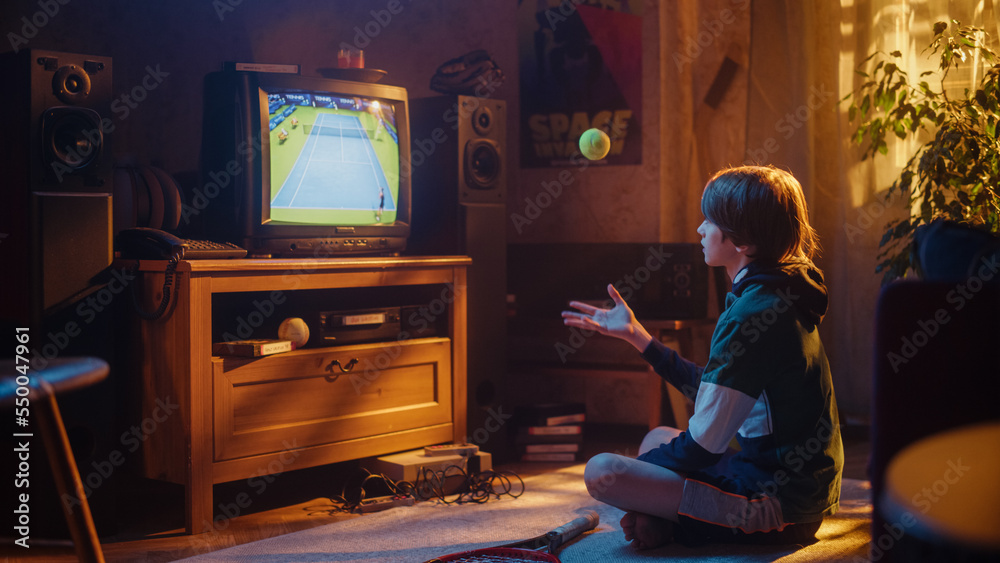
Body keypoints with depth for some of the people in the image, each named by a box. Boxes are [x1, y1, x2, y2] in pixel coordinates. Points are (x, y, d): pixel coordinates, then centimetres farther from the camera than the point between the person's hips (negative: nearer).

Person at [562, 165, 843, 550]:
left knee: (601, 472, -16)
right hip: (808, 486, 10)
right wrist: (636, 335, 22)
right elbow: (714, 391, 19)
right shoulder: (782, 295, 11)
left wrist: (634, 469, -2)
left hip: (777, 497, -10)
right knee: (657, 437, 27)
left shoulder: (751, 314, -21)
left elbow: (703, 445, -20)